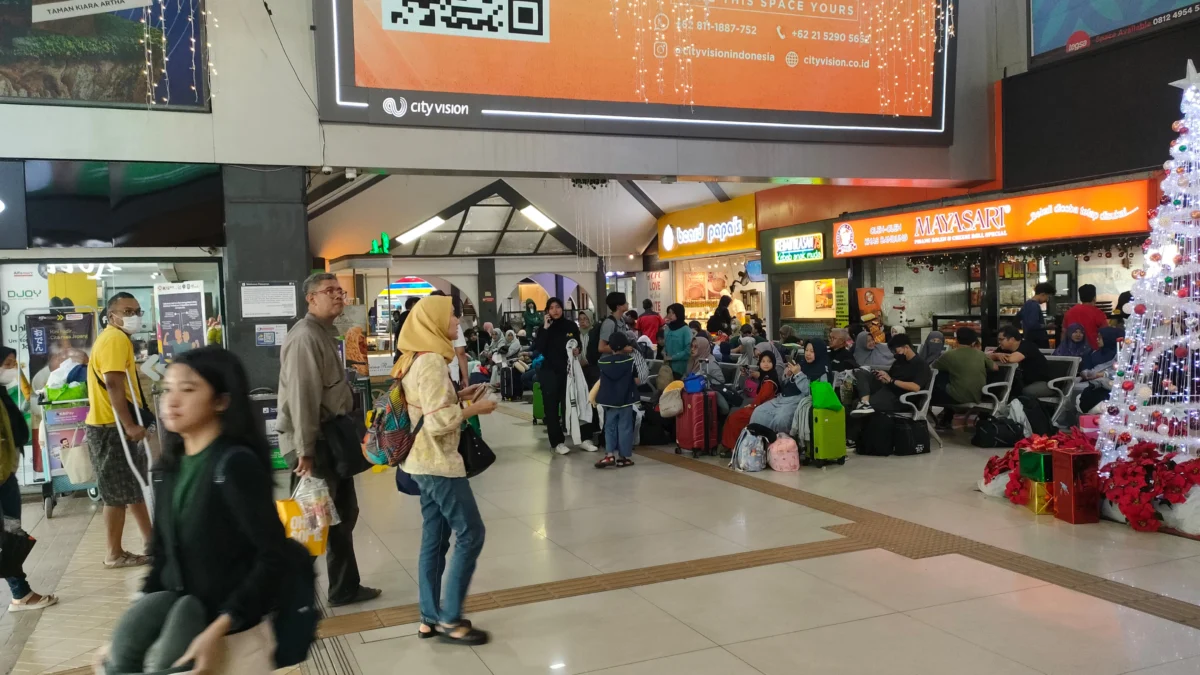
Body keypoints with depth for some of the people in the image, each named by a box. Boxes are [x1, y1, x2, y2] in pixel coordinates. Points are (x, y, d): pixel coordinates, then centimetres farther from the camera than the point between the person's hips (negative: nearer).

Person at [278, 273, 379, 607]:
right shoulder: (306, 337, -18)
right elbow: (302, 397, -24)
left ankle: (346, 588, 27)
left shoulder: (326, 333, 16)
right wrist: (305, 451, -25)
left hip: (330, 438, 11)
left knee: (342, 514, 16)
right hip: (313, 442, -11)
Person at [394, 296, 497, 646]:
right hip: (438, 463, -10)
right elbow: (438, 421, -25)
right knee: (471, 533, -3)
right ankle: (449, 619, 4)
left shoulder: (419, 358, 11)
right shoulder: (431, 361, -20)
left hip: (425, 461, 10)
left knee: (434, 539, 12)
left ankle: (431, 618, 19)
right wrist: (474, 409, -13)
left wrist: (457, 396, 9)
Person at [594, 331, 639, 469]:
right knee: (625, 428, 6)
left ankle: (609, 455, 0)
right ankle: (624, 457, 10)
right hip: (625, 400, -2)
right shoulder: (630, 360, -9)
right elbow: (637, 380, -5)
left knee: (610, 427, 11)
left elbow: (601, 380, 7)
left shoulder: (603, 360, -2)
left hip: (609, 400, 2)